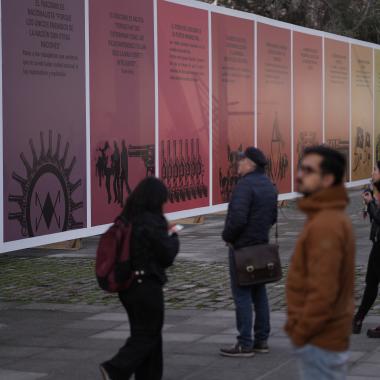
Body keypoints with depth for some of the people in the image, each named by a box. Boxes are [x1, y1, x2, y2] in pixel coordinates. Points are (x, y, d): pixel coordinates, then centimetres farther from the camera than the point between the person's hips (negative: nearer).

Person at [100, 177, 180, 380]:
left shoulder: (125, 220, 4)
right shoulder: (152, 223, -18)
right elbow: (167, 255, -12)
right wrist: (173, 237, 7)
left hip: (127, 285, 8)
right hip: (147, 286, -8)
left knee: (142, 331, 17)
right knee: (148, 334, 2)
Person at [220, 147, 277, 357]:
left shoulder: (245, 185, -19)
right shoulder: (268, 185, 10)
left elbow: (237, 218, -26)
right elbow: (273, 217, 18)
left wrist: (227, 236, -11)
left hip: (242, 246, -9)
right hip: (261, 245, 9)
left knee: (242, 295, -4)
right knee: (259, 293, 14)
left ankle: (245, 344, -1)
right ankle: (261, 340, 20)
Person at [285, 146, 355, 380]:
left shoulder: (325, 224, -21)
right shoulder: (331, 218, 12)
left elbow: (322, 291, -26)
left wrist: (300, 332, -16)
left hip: (319, 340, -10)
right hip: (325, 337, 10)